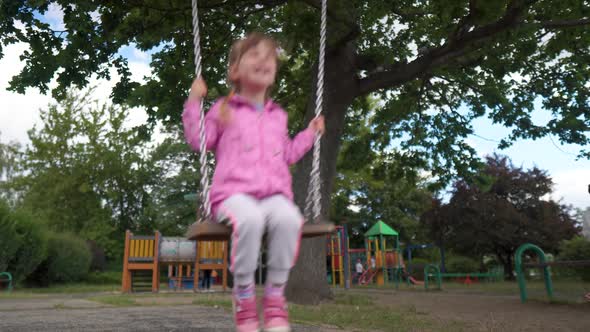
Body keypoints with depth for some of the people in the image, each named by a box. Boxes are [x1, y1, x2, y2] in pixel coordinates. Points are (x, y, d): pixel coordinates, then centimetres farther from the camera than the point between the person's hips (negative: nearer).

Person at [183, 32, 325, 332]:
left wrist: (310, 134, 28)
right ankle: (243, 297, -18)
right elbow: (199, 141, 7)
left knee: (289, 219, -34)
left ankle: (275, 297, -17)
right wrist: (194, 102, 2)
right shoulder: (224, 109, 15)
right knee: (249, 219, -40)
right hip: (234, 191, -3)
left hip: (274, 193, 3)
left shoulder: (278, 115, 26)